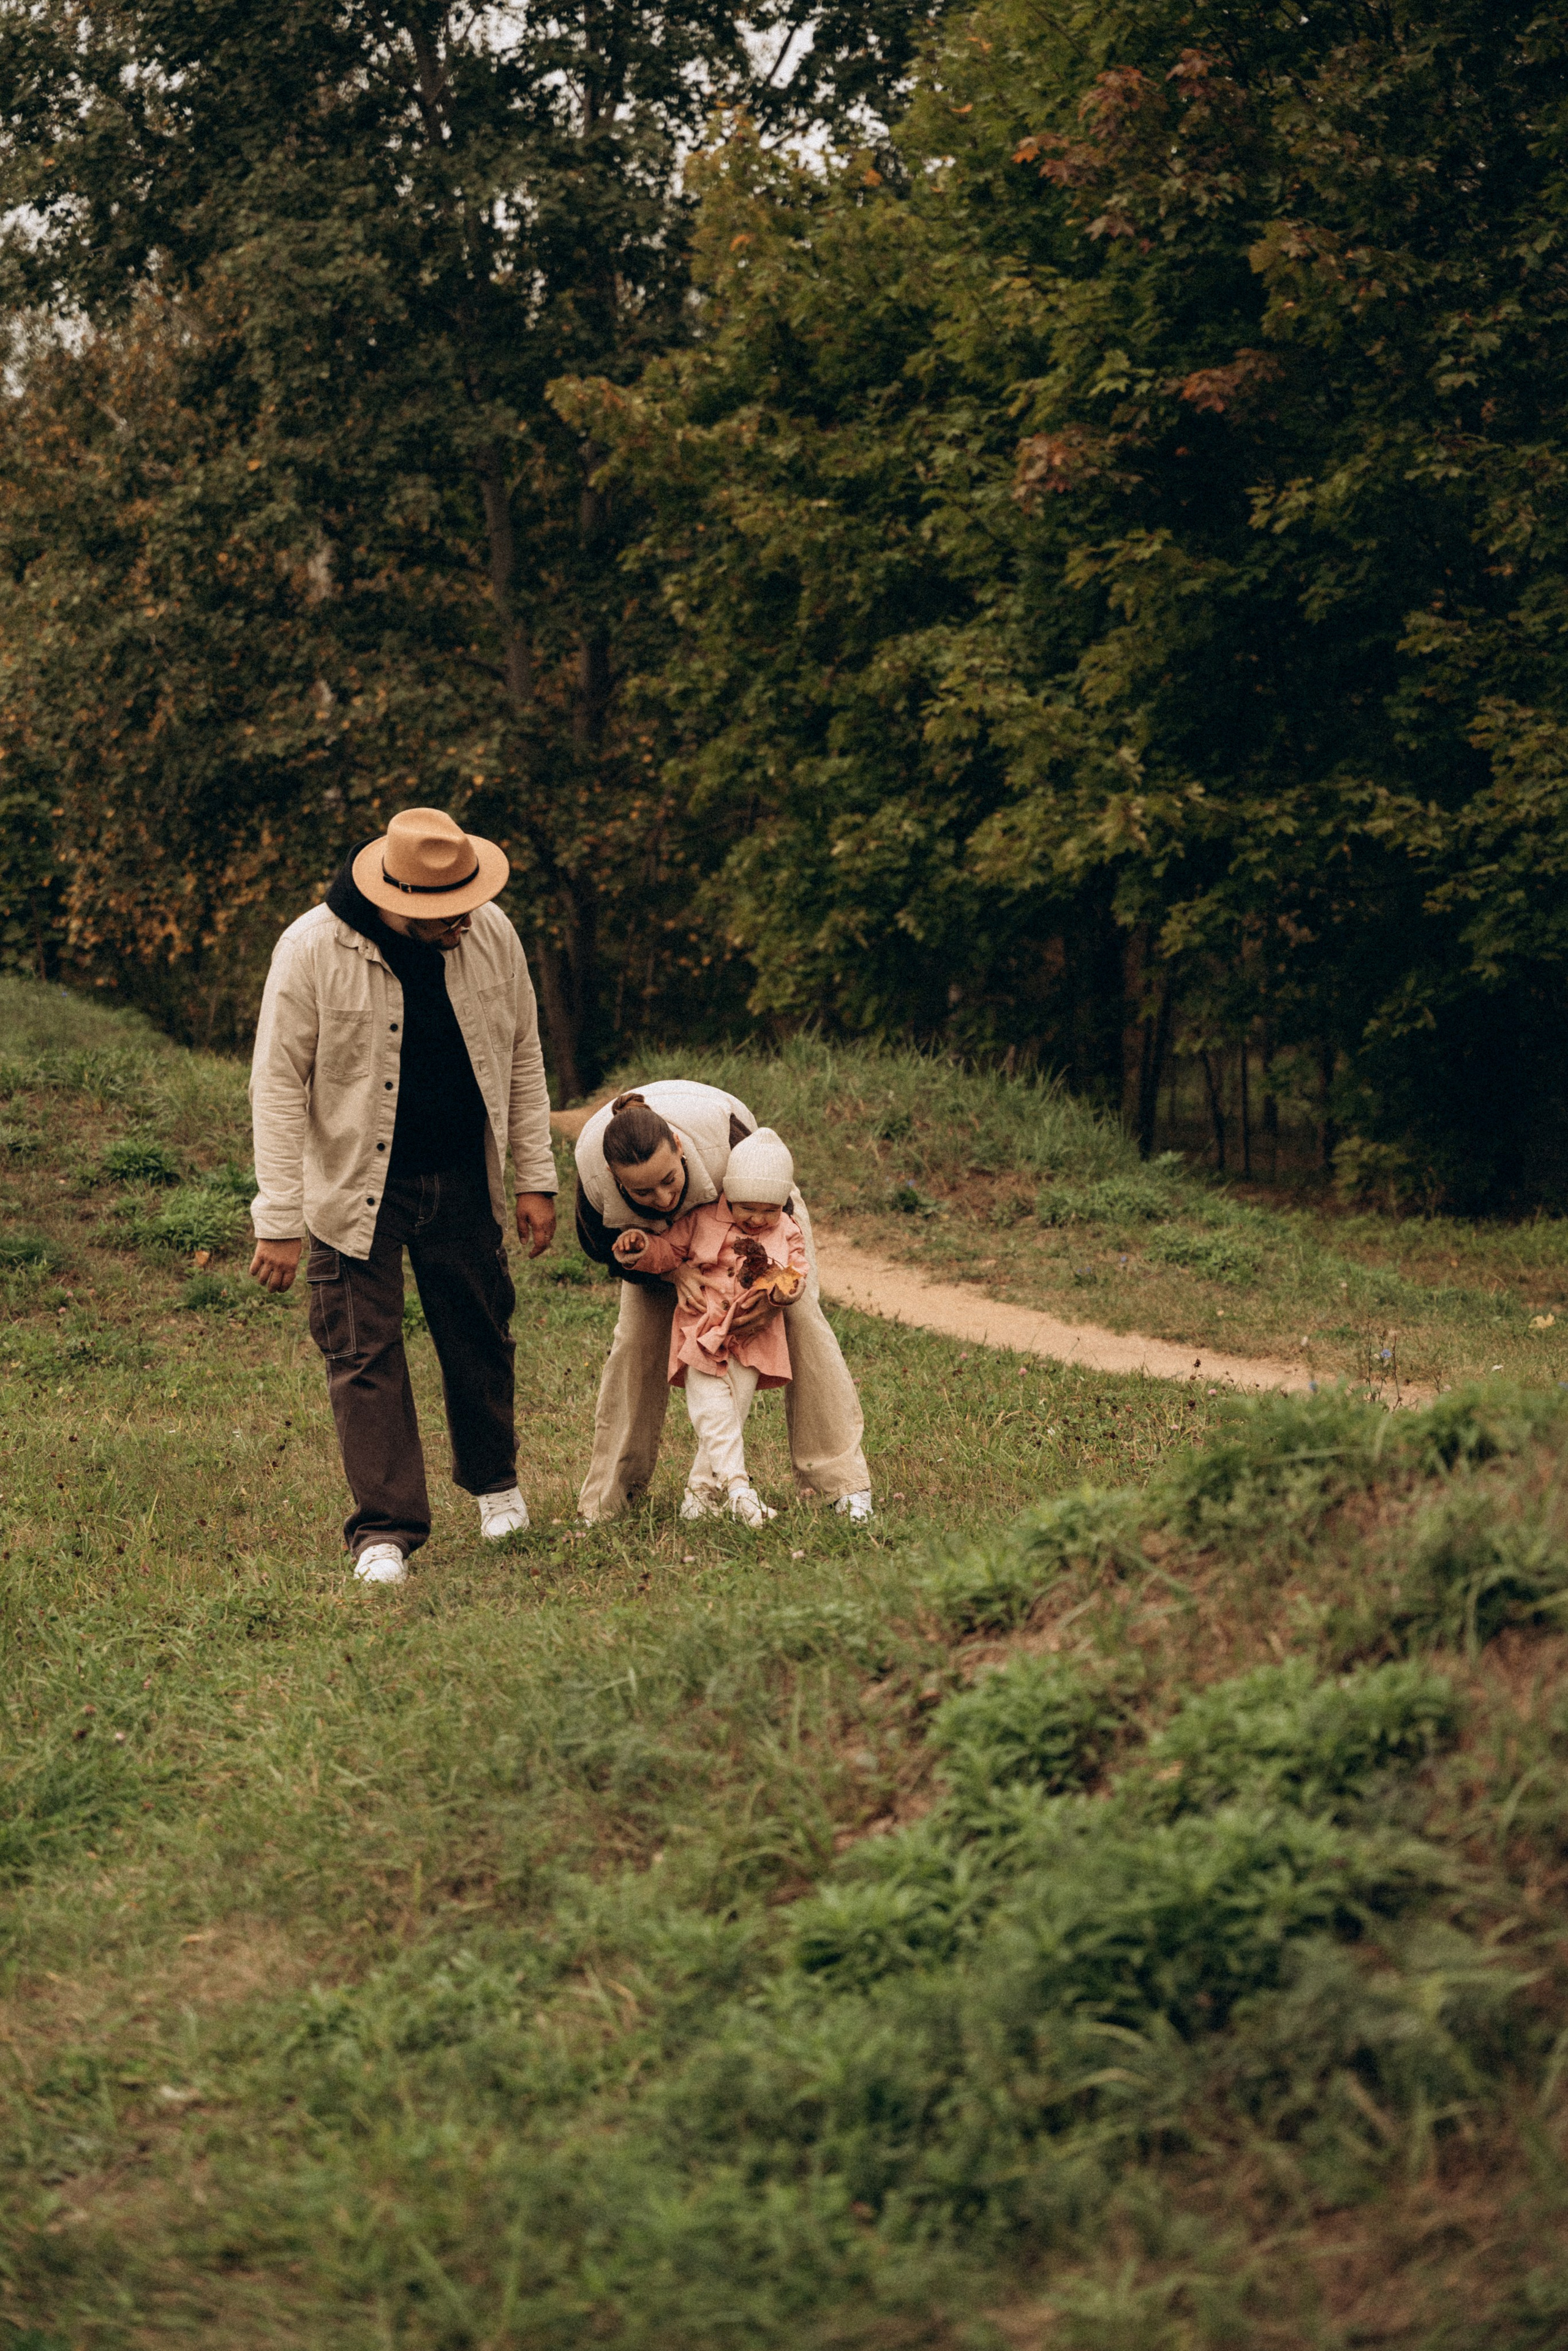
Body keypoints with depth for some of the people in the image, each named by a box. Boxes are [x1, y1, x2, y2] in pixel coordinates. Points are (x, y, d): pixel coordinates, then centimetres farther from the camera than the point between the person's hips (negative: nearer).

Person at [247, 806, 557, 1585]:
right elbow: (279, 1084, -14)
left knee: (480, 1338, 13)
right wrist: (280, 1221, -17)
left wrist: (536, 1179, 5)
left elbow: (522, 1058, 6)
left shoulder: (491, 935, -6)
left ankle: (494, 1482, 37)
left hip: (463, 1184, 3)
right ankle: (385, 1532, 1)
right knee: (365, 1355, -4)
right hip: (357, 1188, -3)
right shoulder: (312, 950, -18)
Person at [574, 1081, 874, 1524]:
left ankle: (841, 1480, -11)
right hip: (662, 1238, 2)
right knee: (636, 1335, -10)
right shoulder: (592, 1169, -39)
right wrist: (672, 1269, -33)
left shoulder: (723, 1138, -45)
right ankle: (610, 1493, 2)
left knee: (799, 1315, -14)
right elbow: (603, 1245, -16)